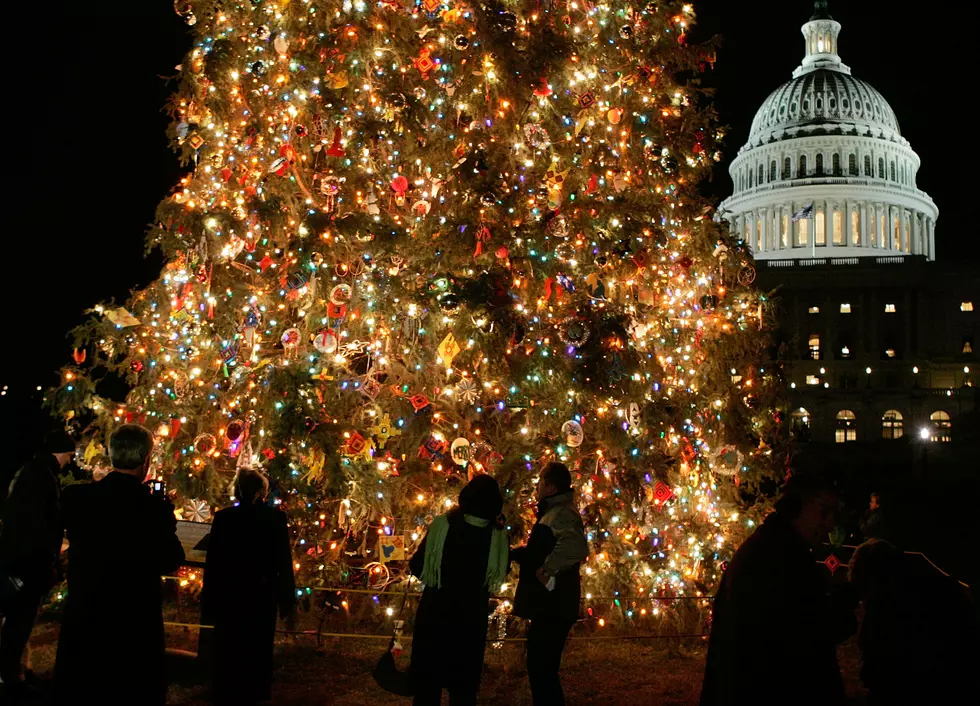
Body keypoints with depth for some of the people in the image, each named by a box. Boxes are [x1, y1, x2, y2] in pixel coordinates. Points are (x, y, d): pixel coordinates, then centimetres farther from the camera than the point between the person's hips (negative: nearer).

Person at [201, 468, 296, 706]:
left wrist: (208, 602, 1)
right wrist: (288, 602, 1)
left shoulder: (223, 518, -10)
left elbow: (212, 563, -8)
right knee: (257, 652, 17)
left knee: (229, 653, 15)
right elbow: (284, 562, -7)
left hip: (229, 595, 0)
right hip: (262, 596, 1)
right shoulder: (275, 518, -9)